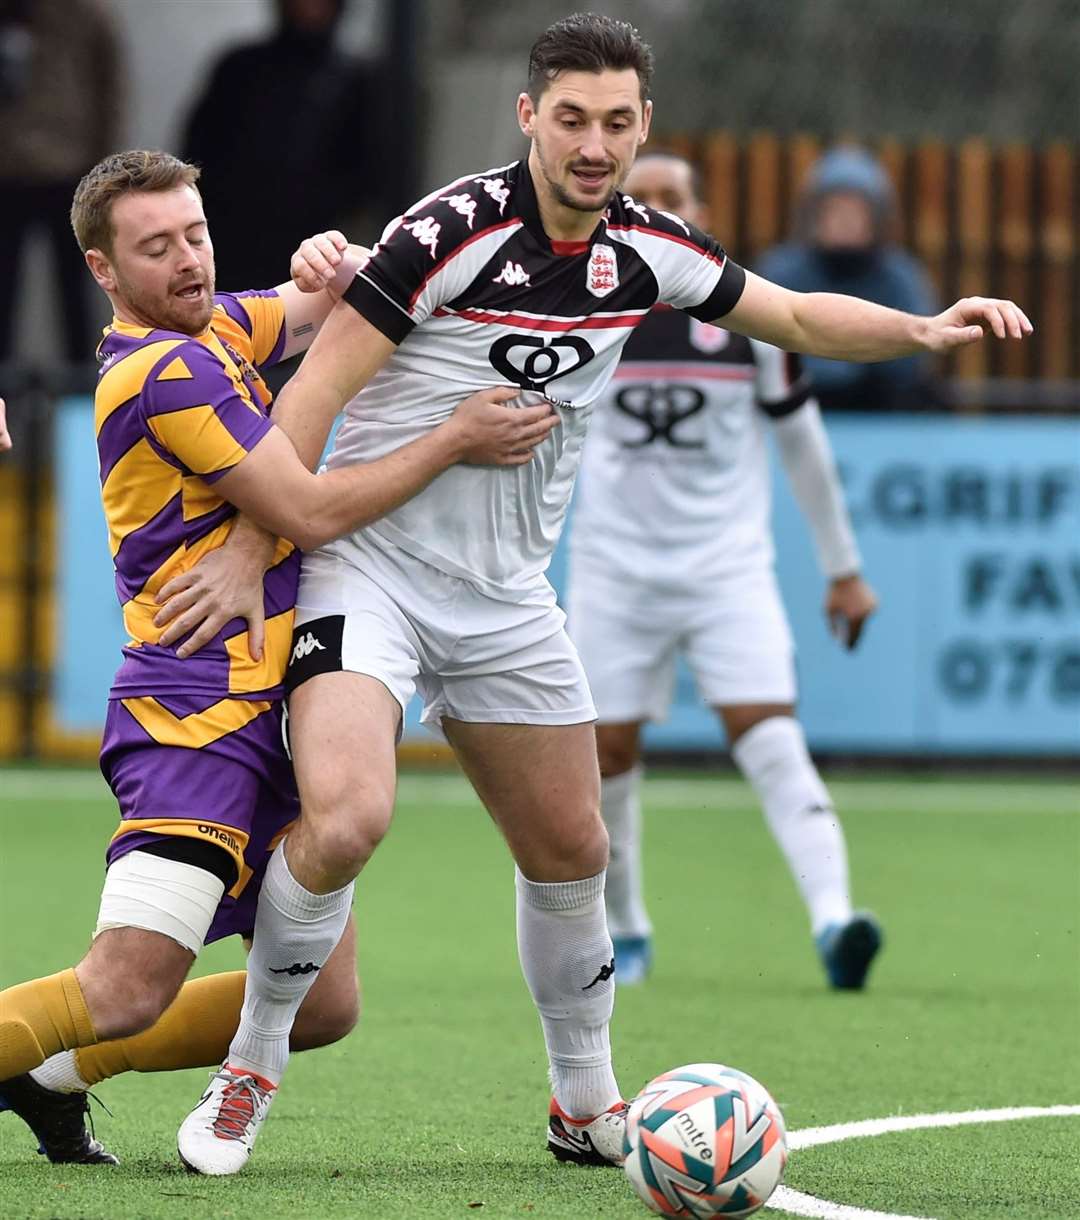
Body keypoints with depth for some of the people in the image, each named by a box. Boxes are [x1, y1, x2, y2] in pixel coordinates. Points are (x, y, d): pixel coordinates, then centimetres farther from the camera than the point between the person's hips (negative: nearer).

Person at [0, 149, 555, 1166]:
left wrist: (336, 261, 5)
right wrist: (457, 438, -8)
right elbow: (311, 511, -16)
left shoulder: (214, 324, 14)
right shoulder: (165, 373, -14)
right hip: (195, 711, -10)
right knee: (128, 993, -23)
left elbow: (315, 307, 30)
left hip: (267, 715, 10)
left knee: (322, 1006, 10)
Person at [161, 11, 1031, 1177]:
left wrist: (923, 328, -2)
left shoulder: (647, 247, 0)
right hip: (369, 565, -6)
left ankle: (587, 1108, 29)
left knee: (569, 852, 11)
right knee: (345, 820, -25)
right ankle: (252, 1068, -5)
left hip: (505, 598, 6)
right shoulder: (453, 230, -19)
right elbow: (313, 393, -17)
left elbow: (794, 315, 15)